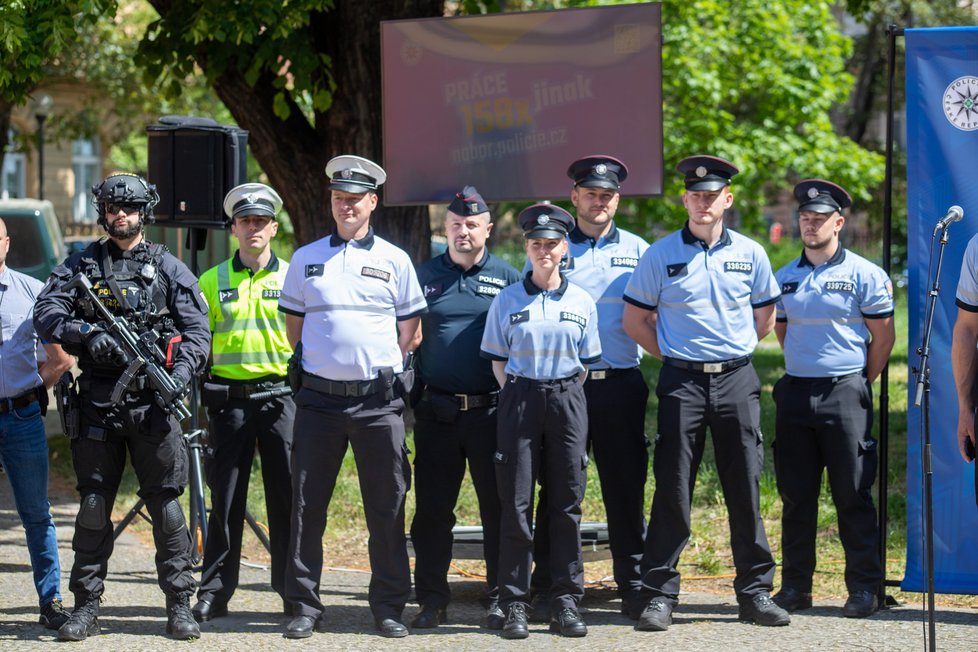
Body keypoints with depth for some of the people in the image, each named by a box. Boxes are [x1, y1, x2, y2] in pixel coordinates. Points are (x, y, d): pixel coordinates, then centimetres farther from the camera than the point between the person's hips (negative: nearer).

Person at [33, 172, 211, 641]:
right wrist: (86, 331, -19)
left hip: (152, 400, -1)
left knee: (165, 504, -1)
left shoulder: (168, 268, 7)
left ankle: (179, 604, 6)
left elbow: (197, 330, 2)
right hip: (98, 400, 1)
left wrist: (182, 370, -16)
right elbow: (46, 313, 0)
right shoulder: (81, 265, 10)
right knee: (93, 506, 5)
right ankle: (85, 607, 11)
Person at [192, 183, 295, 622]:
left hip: (279, 396, -1)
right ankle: (214, 591, 9)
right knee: (225, 497, 3)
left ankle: (294, 588, 9)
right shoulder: (212, 282, 9)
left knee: (286, 495, 0)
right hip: (228, 397, 1)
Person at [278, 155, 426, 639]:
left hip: (378, 400, -1)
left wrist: (377, 364, 5)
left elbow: (410, 331, 11)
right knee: (307, 504, 1)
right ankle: (304, 607, 8)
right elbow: (294, 326, 16)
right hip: (319, 397, 1)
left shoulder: (394, 261, 6)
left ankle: (389, 607, 9)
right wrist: (328, 361, 10)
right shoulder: (306, 259, 9)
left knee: (387, 507, 1)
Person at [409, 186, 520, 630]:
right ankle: (432, 599, 12)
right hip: (436, 411, 2)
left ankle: (501, 599, 9)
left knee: (499, 508, 2)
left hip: (491, 410, -1)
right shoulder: (425, 276, 10)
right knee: (432, 509, 4)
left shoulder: (508, 278, 6)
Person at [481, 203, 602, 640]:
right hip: (519, 398, -1)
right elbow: (497, 360, 8)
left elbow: (585, 363, 14)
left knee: (567, 502, 2)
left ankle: (566, 602, 8)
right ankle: (514, 604, 2)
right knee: (516, 503, -3)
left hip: (567, 400, 1)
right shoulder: (507, 301, 5)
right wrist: (516, 396, -3)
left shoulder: (581, 302, 8)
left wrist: (564, 394, 2)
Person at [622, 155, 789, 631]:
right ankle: (659, 596, 3)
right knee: (672, 490, -2)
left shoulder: (749, 254, 7)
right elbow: (634, 319, 8)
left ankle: (755, 592, 12)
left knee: (745, 489, 3)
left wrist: (735, 349, 11)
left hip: (737, 381, 2)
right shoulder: (660, 255, 2)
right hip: (681, 382, -2)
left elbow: (766, 314, 19)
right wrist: (671, 354, 4)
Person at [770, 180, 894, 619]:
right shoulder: (785, 278, 11)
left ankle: (863, 588, 3)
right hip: (795, 393, 4)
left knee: (853, 495, -3)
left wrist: (860, 385, 2)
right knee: (796, 495, 7)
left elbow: (884, 336, 1)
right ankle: (795, 586, 13)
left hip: (844, 394, -4)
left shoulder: (863, 275, -2)